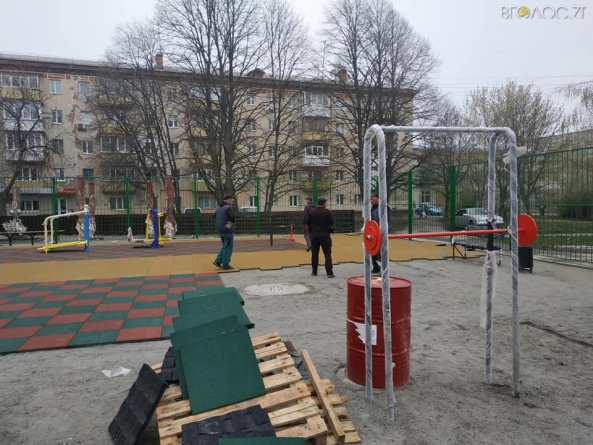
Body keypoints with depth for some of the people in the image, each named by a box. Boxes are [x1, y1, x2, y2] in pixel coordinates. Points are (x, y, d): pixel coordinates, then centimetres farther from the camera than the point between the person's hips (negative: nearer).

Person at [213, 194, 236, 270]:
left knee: (225, 246, 20)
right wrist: (231, 222, -14)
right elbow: (233, 217, -34)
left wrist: (218, 224, 15)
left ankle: (218, 261, 13)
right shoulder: (228, 208, -18)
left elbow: (215, 216, 22)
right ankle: (225, 265, 6)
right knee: (228, 248, 1)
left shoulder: (219, 207, 10)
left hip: (221, 230, 8)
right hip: (228, 230, -8)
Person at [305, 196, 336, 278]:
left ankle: (314, 272, 18)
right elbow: (332, 225, -9)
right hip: (325, 235, -3)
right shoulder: (327, 212, -6)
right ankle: (329, 273, -3)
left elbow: (307, 224, 4)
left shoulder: (312, 212, 3)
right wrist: (329, 231, 9)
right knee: (327, 254, 1)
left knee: (314, 254, 11)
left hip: (314, 235, 3)